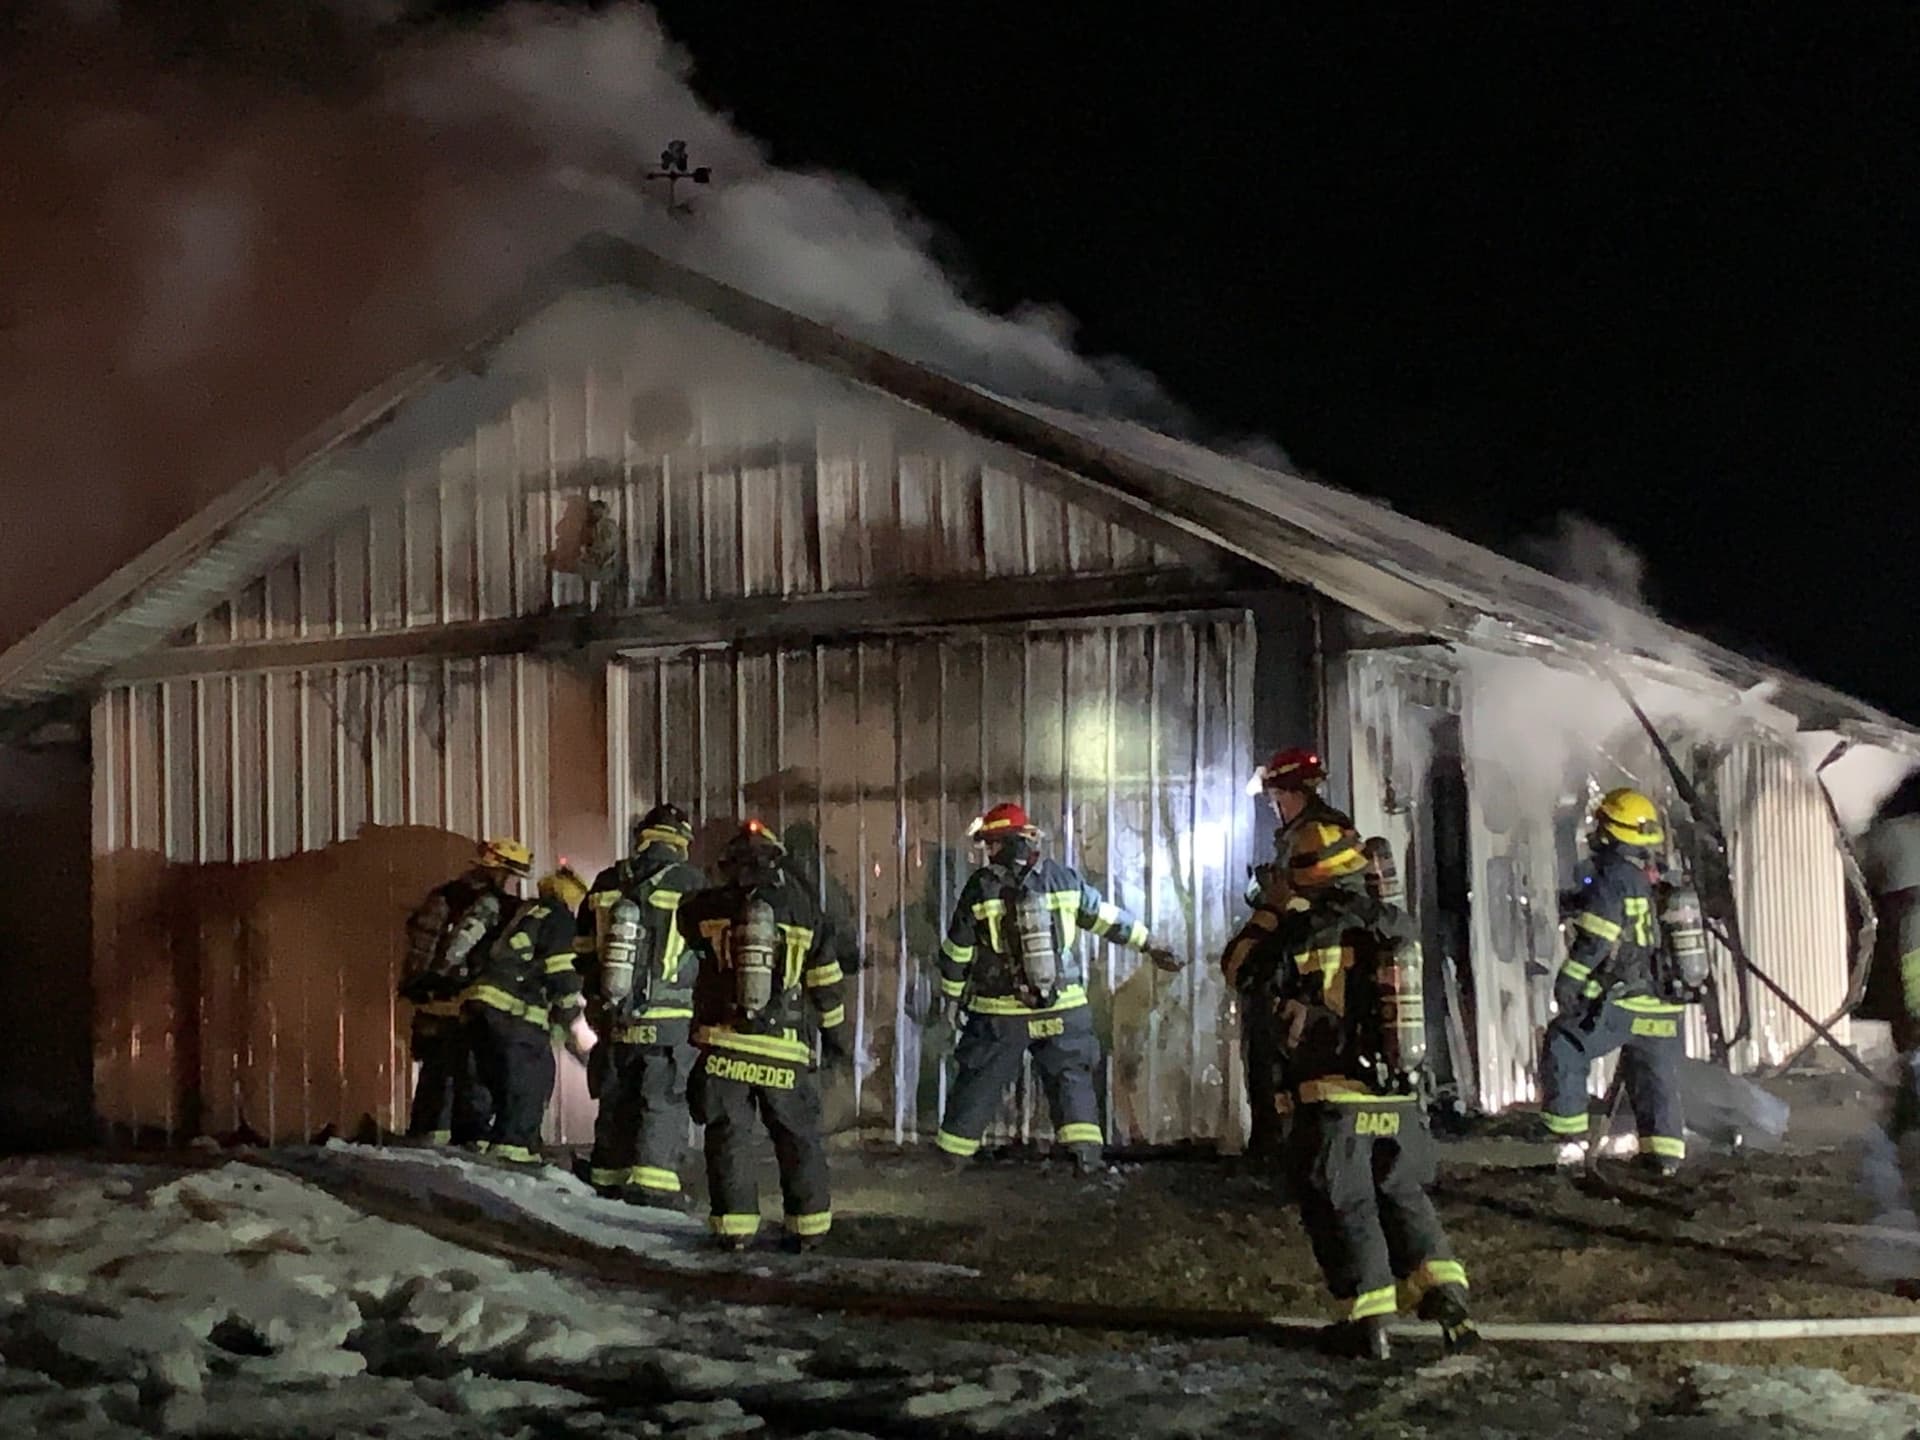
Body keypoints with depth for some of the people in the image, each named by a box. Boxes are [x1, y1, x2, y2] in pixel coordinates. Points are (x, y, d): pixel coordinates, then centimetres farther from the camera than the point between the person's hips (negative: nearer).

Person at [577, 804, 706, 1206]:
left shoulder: (606, 885, 7)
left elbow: (584, 950, 14)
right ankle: (652, 1180, -12)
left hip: (613, 1018, 4)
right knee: (664, 1104, -1)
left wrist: (595, 1001, 24)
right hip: (669, 1022, -4)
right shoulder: (690, 884, -7)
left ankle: (609, 1177, 22)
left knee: (616, 1100, 16)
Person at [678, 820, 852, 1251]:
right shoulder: (802, 907, 3)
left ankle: (735, 1226, 3)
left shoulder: (707, 908, 0)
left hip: (723, 1044, 0)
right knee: (800, 1138, 11)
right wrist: (835, 1031, 19)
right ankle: (809, 1224, 9)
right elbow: (825, 980, 8)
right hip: (786, 1049, 0)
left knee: (729, 1136, 6)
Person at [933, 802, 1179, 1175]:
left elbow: (956, 949, 2)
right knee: (1071, 1076, 11)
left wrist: (950, 993, 16)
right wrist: (1150, 948, 17)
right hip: (1062, 1009, 1)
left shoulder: (980, 888, -6)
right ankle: (1085, 1151, -1)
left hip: (999, 1013, -1)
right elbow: (1107, 917, 6)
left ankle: (952, 1155, 17)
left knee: (978, 1083, 10)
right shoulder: (1063, 878, -1)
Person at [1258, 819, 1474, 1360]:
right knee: (1404, 1198, 18)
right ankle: (1446, 1297, 7)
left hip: (1335, 1098, -4)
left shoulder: (1303, 936, -11)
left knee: (1343, 1208, 7)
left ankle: (1368, 1321, 7)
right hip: (1401, 1098, 4)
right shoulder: (1400, 926, 2)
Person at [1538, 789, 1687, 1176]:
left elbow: (1594, 941, -18)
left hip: (1619, 1002, -7)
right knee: (1656, 1077, 13)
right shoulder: (1658, 882, 11)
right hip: (1662, 1005, 7)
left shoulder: (1611, 882, -13)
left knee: (1563, 1051, 5)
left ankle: (1571, 1140, 3)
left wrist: (1568, 983, -12)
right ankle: (1665, 1153, 7)